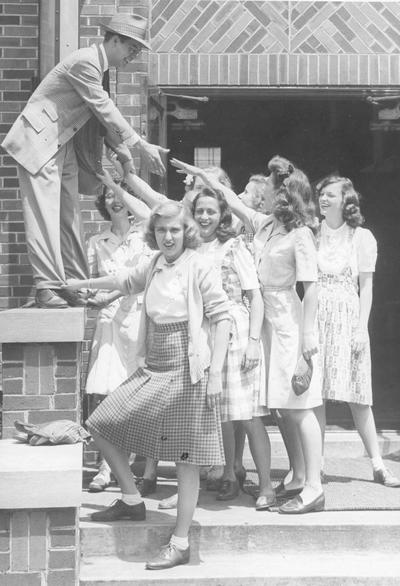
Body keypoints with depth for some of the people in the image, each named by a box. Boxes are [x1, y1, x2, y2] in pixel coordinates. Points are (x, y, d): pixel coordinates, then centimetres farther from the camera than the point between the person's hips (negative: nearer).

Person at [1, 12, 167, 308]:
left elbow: (103, 113, 18)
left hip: (63, 147, 10)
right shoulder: (84, 62, -18)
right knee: (44, 214, -12)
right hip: (39, 142, -10)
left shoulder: (97, 65, 12)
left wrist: (121, 148, 9)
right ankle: (47, 287, -13)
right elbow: (105, 110, -20)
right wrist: (142, 147, -17)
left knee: (69, 216, 8)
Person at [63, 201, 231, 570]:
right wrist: (84, 283, 40)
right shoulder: (154, 267, 9)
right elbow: (126, 282, 30)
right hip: (152, 371, 7)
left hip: (187, 374, -7)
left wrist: (216, 373, -18)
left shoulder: (199, 268, -10)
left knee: (186, 460, -1)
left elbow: (222, 317, -12)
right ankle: (132, 501, 23)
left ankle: (180, 545, 7)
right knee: (103, 426, 8)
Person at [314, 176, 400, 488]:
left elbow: (366, 287, 2)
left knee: (357, 397, -1)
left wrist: (362, 328, -6)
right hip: (314, 319, 2)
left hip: (347, 321, -2)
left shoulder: (361, 237, 4)